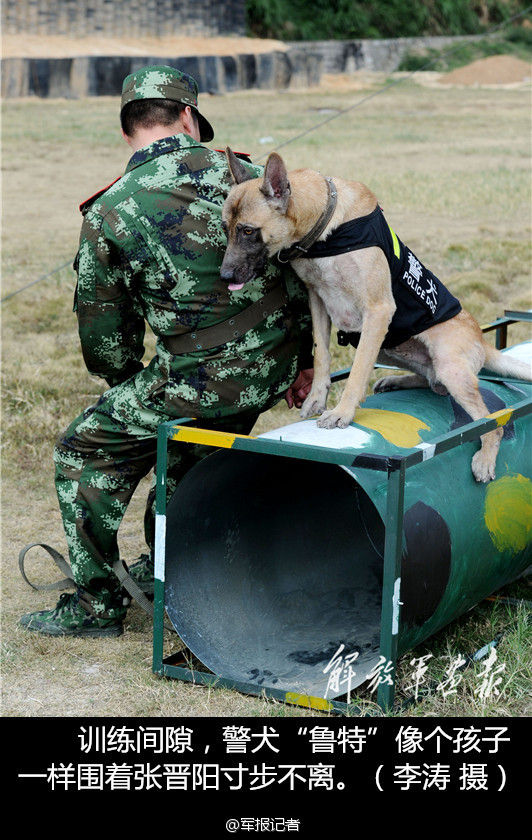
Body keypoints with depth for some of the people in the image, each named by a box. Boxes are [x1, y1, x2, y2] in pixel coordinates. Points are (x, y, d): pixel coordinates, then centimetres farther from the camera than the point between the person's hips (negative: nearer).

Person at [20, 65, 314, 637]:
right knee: (193, 456, 31)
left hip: (200, 376, -6)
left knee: (86, 455, 12)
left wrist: (131, 385, 21)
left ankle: (97, 604, 17)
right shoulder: (246, 174, 2)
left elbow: (103, 334, 1)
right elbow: (299, 269, 8)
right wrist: (303, 362, 19)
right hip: (273, 366, 6)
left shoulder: (108, 215, -8)